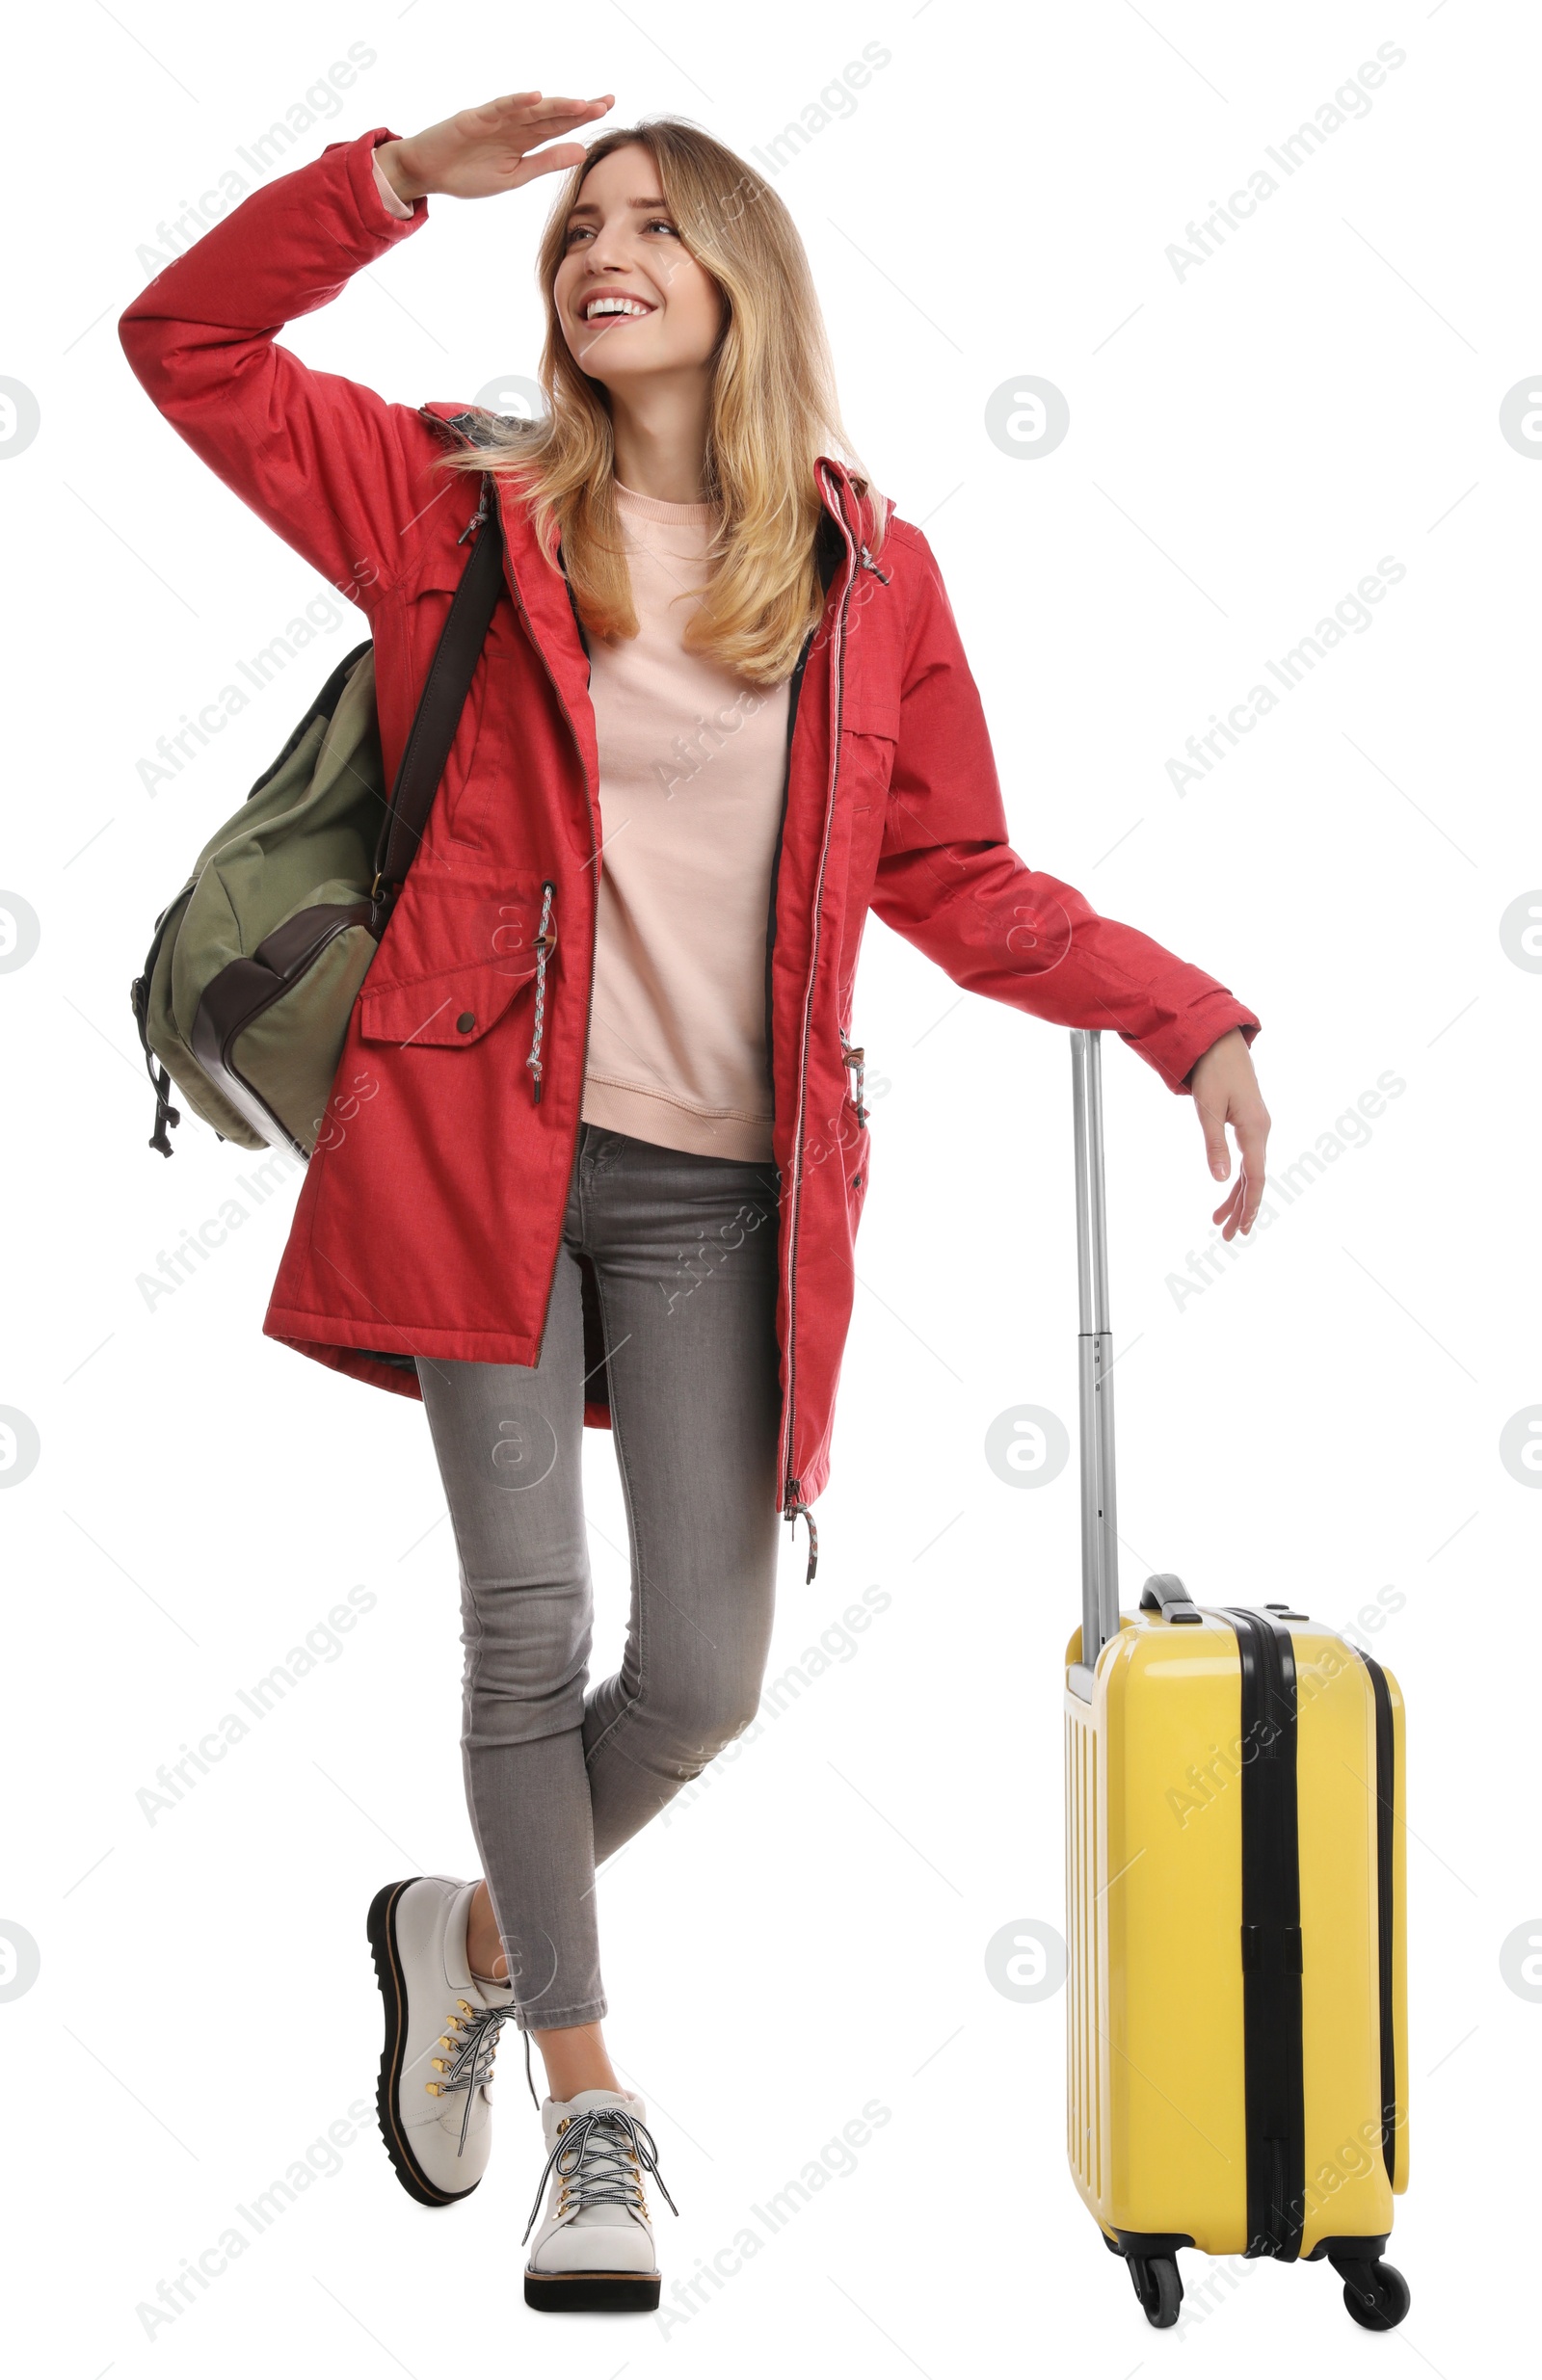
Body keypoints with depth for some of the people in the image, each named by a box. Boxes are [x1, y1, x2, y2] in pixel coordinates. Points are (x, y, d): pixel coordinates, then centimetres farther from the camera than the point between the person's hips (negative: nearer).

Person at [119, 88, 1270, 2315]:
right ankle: (589, 2115, 14)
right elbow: (185, 341, 3)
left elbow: (959, 877, 12)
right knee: (529, 1620, -2)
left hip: (719, 1186, 1)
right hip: (484, 1134, -1)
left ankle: (475, 1933, 30)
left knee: (708, 1667, -1)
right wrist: (404, 177, -6)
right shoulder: (461, 507, 6)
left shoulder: (869, 575, 8)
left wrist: (1193, 1020, 2)